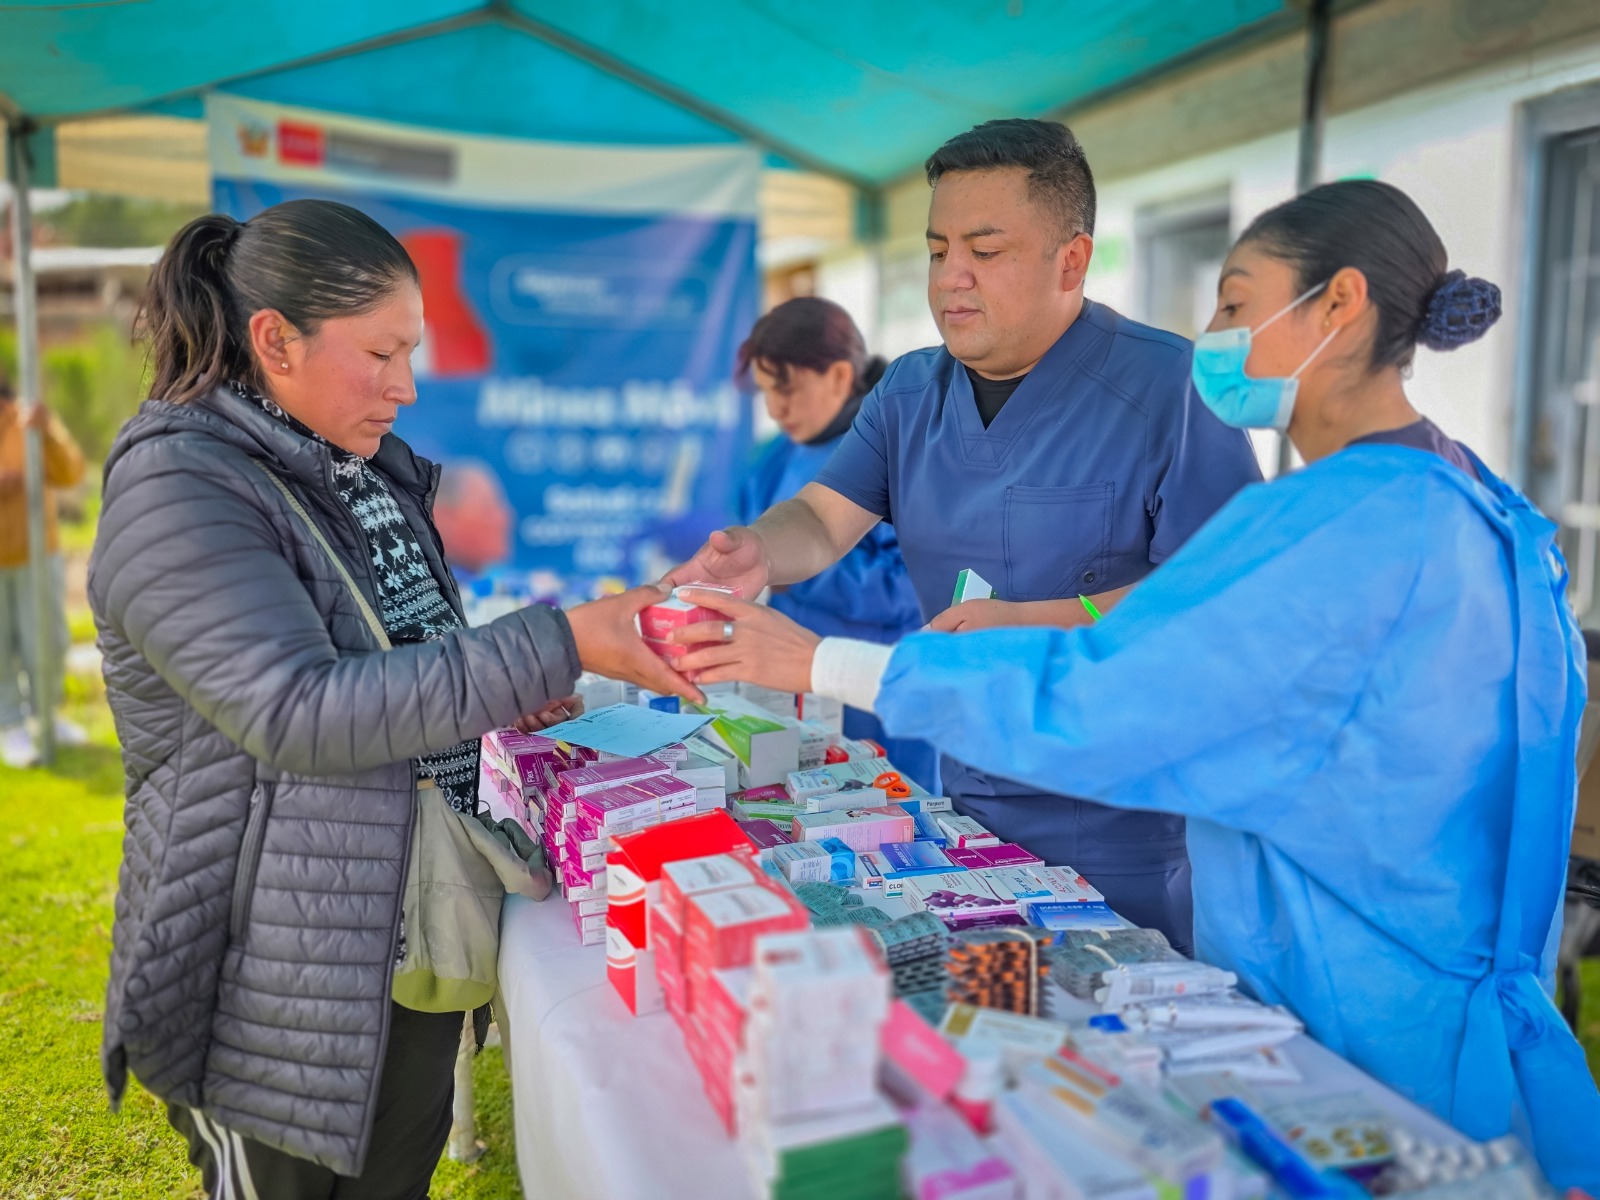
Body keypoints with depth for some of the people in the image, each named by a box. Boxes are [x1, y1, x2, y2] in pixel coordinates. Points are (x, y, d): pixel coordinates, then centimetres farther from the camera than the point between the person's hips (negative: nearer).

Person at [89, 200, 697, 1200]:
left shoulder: (372, 471, 7)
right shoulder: (179, 488, -17)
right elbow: (299, 713, -29)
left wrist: (500, 694, -1)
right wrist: (559, 648, -32)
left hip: (419, 945, 7)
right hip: (279, 983, -7)